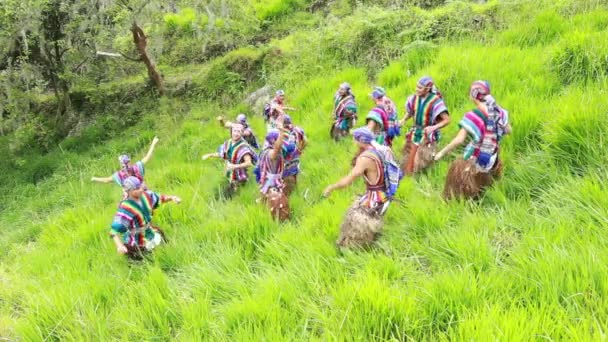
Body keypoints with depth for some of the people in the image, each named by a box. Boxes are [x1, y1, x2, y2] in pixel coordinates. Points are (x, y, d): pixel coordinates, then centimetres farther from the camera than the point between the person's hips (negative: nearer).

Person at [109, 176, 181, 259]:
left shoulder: (145, 195, -7)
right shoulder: (126, 208, -29)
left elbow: (159, 198, 14)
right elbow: (115, 230, -34)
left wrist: (171, 198, -4)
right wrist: (119, 246, -51)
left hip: (152, 236, 7)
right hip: (137, 245, -7)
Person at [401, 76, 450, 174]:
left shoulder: (435, 101, -18)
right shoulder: (415, 98, -2)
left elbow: (447, 120, -20)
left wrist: (434, 127, -33)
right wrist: (403, 120, -3)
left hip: (428, 136, -5)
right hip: (415, 133, 5)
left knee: (420, 162, -6)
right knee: (409, 162, 7)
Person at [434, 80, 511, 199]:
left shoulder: (473, 116, -23)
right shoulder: (499, 112, -5)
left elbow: (459, 140, -27)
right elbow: (508, 130, 9)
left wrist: (442, 152, -18)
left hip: (475, 161, -6)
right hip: (491, 159, 6)